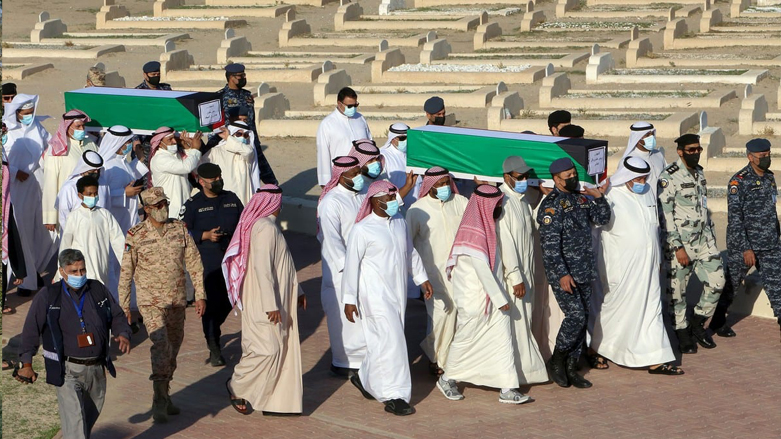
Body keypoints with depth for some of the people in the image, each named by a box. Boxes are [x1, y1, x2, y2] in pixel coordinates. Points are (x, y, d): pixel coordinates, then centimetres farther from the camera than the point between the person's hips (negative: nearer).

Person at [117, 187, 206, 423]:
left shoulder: (180, 229, 2)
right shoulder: (136, 235, -7)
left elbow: (194, 262, 7)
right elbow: (126, 272, -1)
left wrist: (200, 295, 4)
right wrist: (124, 306, -1)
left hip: (177, 301, 4)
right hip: (151, 302, -4)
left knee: (173, 349, 12)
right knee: (161, 346, -18)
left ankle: (164, 396, 27)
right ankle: (160, 402, -13)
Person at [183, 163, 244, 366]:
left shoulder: (232, 199, 13)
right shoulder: (193, 204, 0)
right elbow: (185, 233, -3)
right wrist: (206, 235, -17)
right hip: (207, 260, -4)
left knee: (229, 300, 7)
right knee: (211, 301, -7)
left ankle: (213, 330, 35)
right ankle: (214, 347, 1)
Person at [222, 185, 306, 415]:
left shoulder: (269, 226, 12)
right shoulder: (265, 228, -20)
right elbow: (262, 269, -24)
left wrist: (297, 291, 26)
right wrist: (271, 306, -25)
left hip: (278, 299, 10)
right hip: (264, 303, -10)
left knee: (281, 347, 11)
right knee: (267, 348, -7)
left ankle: (278, 401, 16)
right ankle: (237, 388, 9)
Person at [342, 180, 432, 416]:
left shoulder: (399, 222, 7)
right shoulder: (362, 230, -13)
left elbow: (410, 252, 20)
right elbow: (351, 264, -10)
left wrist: (422, 278, 20)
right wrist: (349, 299, -11)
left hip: (397, 291, 7)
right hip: (375, 294, -7)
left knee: (382, 341, 13)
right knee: (391, 340, -10)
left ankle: (364, 378, 34)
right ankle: (393, 396, -5)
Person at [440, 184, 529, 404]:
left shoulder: (486, 227, 8)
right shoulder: (474, 232, -21)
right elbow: (482, 270, -23)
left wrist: (500, 296, 16)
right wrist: (501, 300, -19)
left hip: (491, 295, 8)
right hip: (475, 298, -8)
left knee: (502, 337, 3)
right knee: (466, 339, 7)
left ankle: (507, 389, 3)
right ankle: (447, 379, 27)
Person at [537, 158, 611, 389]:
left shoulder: (580, 198, 12)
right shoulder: (551, 205, -12)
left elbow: (602, 219, 19)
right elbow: (550, 244, -17)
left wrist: (599, 198, 1)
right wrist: (562, 274, -22)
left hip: (584, 272, 8)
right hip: (563, 273, -8)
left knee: (582, 318, 7)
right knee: (575, 315, -15)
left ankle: (571, 367, 15)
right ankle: (557, 360, 3)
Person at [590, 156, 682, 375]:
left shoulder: (648, 193, 9)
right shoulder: (611, 197, -13)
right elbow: (597, 226, -11)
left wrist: (658, 257, 21)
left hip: (647, 265, 7)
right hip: (622, 266, -7)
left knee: (651, 308, 6)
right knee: (616, 307, 5)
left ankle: (654, 360, 9)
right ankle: (596, 349, 25)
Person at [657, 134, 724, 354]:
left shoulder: (700, 173, 11)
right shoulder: (669, 178, -13)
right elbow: (665, 215, -16)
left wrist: (711, 235, 18)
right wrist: (677, 247, -18)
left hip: (704, 239, 7)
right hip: (681, 242, -7)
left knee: (716, 281, 1)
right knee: (678, 290, 1)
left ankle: (698, 323, 18)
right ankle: (682, 332, 16)